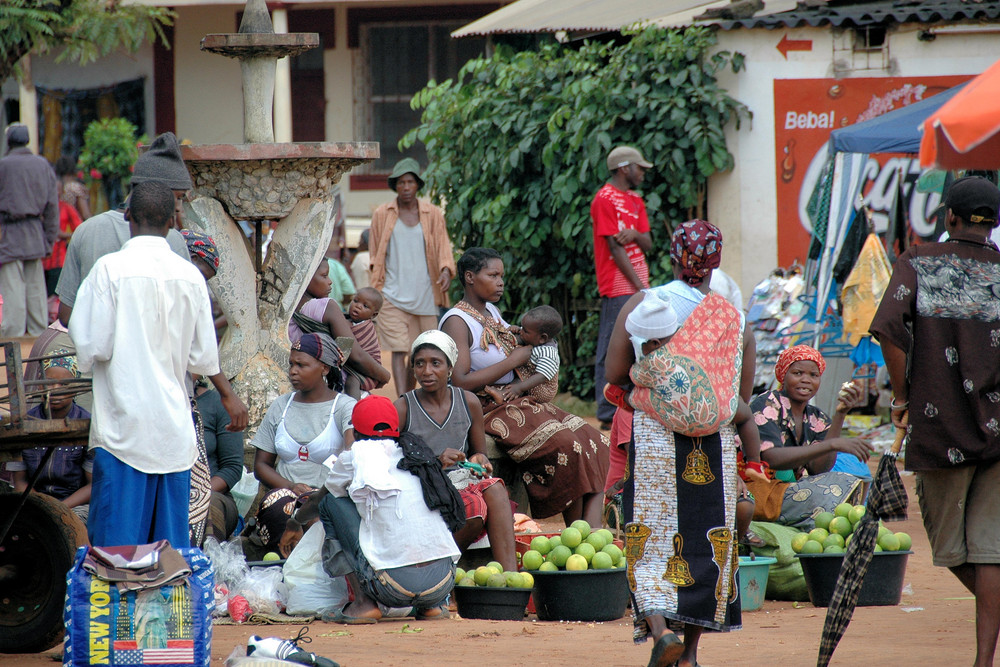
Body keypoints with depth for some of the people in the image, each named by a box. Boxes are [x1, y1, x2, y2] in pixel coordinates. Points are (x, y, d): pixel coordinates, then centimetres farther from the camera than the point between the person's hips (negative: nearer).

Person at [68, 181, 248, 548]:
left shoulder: (109, 269, -9)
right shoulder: (190, 276, 3)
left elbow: (92, 348, -11)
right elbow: (203, 355, 10)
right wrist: (227, 394, 27)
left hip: (123, 428, -4)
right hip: (175, 429, 4)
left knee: (118, 543, -2)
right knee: (171, 536, 9)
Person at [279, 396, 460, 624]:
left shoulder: (355, 459, 6)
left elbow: (317, 502, 26)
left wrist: (294, 524, 49)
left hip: (395, 588, -5)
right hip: (443, 586, 5)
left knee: (331, 502, 13)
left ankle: (364, 604, 5)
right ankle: (431, 606, 17)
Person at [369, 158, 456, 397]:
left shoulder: (432, 214, 8)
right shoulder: (382, 215, 7)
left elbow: (443, 248, 3)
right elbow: (376, 258, 11)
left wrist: (446, 270, -17)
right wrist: (375, 292, 4)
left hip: (424, 295, 1)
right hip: (393, 296, -1)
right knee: (399, 351, -12)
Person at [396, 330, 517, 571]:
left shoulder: (469, 403, 8)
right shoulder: (403, 409, -4)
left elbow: (479, 452, 20)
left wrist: (479, 461, -5)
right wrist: (435, 462, -22)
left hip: (460, 483, 4)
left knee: (494, 488, -30)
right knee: (475, 503, -33)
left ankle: (509, 575, -38)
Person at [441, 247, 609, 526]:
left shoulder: (491, 312, 15)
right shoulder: (457, 322, -12)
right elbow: (460, 382, -23)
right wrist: (514, 360, -17)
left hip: (519, 403, 9)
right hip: (488, 411, -9)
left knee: (593, 440, -9)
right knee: (565, 445, -26)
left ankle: (593, 531, -21)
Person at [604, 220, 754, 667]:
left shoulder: (641, 305, -3)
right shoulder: (736, 318, 2)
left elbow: (615, 374, -1)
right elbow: (743, 395, 8)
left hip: (655, 433, -2)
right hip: (716, 444, 2)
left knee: (651, 537, 3)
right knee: (706, 539, 10)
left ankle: (660, 626, -20)